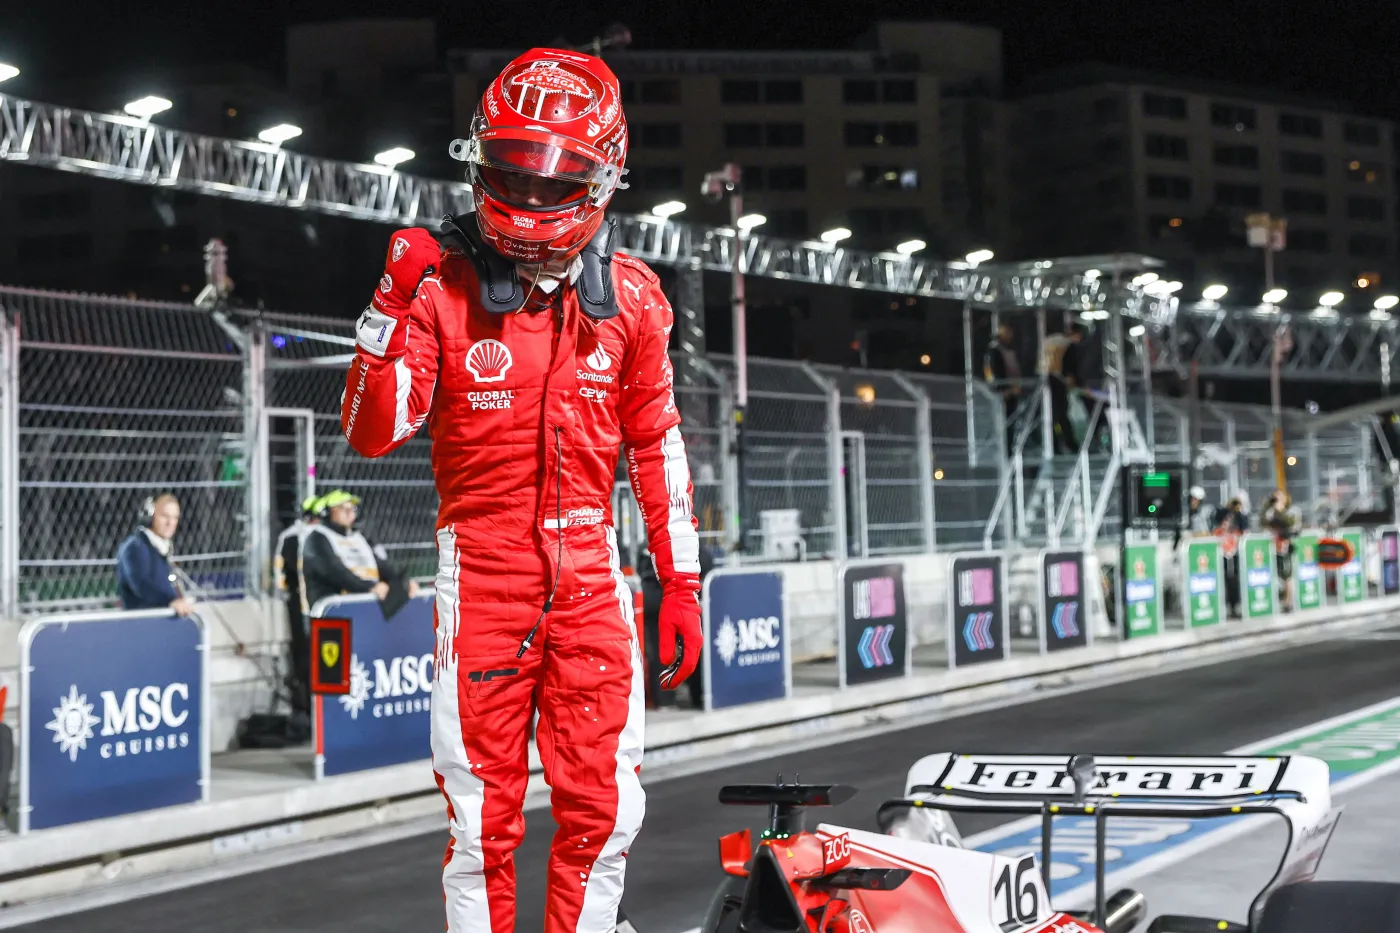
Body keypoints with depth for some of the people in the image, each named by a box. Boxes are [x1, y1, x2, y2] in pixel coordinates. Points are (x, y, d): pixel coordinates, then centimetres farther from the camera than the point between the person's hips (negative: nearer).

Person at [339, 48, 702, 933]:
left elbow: (657, 444, 10)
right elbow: (372, 433, -8)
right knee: (483, 816, 2)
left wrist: (682, 580, 8)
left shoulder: (630, 295, 3)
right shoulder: (443, 282, -5)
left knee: (605, 809, 4)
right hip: (481, 569, -2)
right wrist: (393, 304, -19)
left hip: (589, 570, 2)